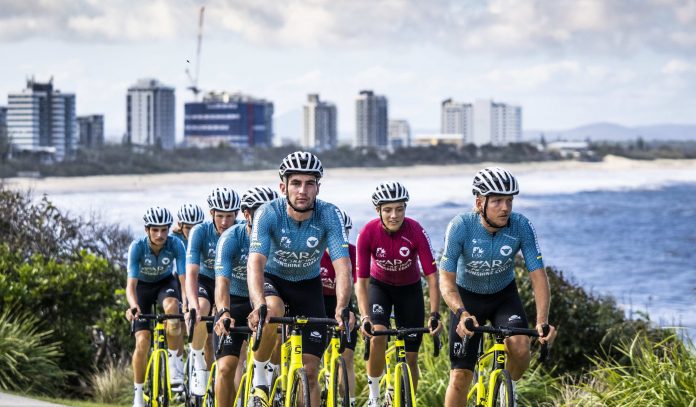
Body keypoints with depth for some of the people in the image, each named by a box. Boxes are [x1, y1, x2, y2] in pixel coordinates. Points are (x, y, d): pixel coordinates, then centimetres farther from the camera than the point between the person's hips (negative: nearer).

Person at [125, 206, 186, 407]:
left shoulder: (175, 245, -27)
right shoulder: (137, 246, -29)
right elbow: (131, 284, -34)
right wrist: (133, 307, -54)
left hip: (165, 283, 0)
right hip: (142, 286, 0)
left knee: (172, 307, -36)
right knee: (142, 342, -13)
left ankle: (176, 365, -24)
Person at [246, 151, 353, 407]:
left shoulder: (329, 215, -23)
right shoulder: (268, 214, -27)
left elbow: (342, 266, -31)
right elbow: (255, 263, -38)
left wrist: (341, 308, -48)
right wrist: (259, 305, -56)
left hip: (308, 284, 2)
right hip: (273, 279, -2)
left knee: (310, 371, -4)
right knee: (273, 311, -37)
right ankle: (259, 376, -14)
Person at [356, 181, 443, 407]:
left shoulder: (415, 231, -27)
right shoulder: (368, 233, -27)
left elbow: (432, 276, -25)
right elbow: (361, 281, -24)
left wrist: (434, 314, -35)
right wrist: (365, 317, -37)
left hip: (409, 289, 1)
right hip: (380, 285, -1)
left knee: (410, 356, 1)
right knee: (378, 336, -27)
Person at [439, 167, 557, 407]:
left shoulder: (521, 227, -24)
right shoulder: (461, 226, -28)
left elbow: (538, 275, -22)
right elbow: (446, 280, -28)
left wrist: (542, 321, -36)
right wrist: (462, 313, -46)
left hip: (504, 295, 1)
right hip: (467, 297, -1)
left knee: (520, 348, -26)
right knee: (460, 376, -8)